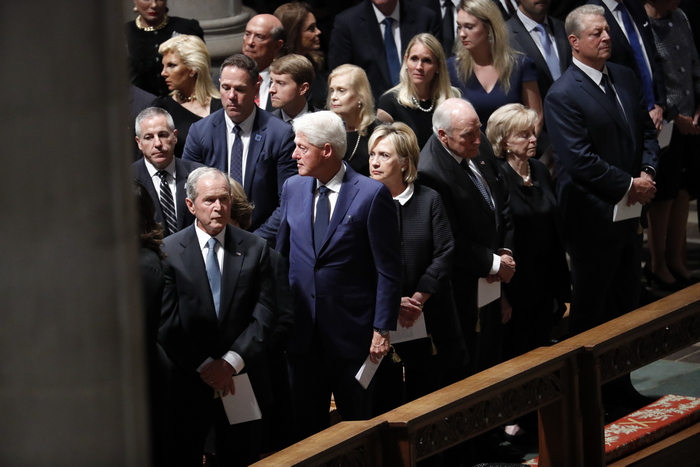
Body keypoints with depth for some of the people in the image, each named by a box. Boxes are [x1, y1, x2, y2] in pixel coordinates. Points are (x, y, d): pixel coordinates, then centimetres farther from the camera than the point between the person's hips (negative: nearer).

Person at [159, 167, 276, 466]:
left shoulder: (255, 248, 2)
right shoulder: (169, 251, -3)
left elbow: (264, 314, -3)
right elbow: (166, 322, -6)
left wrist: (232, 361, -13)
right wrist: (204, 366, -12)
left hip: (240, 379, 1)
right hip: (188, 382, -1)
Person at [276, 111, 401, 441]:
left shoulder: (372, 195, -10)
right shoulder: (293, 188, 6)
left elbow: (388, 271, -9)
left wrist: (382, 330, -11)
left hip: (352, 330, -4)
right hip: (302, 330, 5)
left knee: (357, 425, 7)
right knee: (305, 426, 9)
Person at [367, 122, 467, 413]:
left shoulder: (429, 200, 3)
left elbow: (444, 253, -3)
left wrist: (417, 300, -12)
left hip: (427, 321, 1)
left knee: (427, 397, 6)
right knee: (385, 401, 0)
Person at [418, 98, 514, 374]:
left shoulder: (480, 148, 1)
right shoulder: (430, 173, -26)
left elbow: (504, 204, 12)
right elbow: (451, 242, -22)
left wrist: (506, 252, -1)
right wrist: (494, 264, -15)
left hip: (491, 281, 8)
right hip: (464, 289, -8)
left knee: (492, 362, 18)